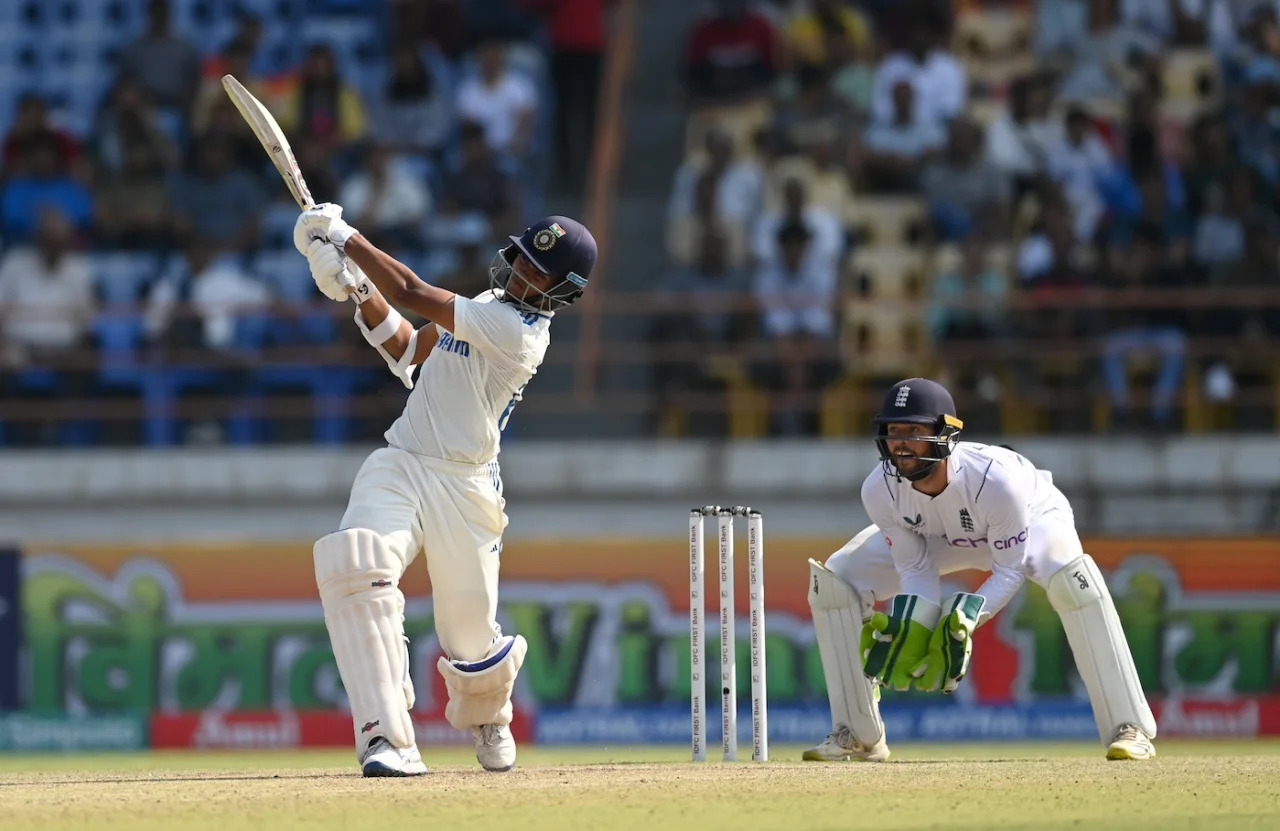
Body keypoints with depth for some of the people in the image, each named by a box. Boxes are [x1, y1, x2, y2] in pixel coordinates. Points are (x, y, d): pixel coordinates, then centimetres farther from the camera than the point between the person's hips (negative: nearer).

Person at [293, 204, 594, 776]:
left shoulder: (518, 332, -17)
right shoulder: (489, 308, 11)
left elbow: (413, 293, -19)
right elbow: (408, 351, 19)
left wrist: (344, 238, -9)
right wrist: (355, 287, 6)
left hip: (461, 487, -6)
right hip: (397, 467, 6)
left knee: (472, 637, 3)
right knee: (356, 563, -25)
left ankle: (487, 719, 43)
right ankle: (386, 738, -29)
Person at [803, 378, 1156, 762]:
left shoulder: (995, 477, -42)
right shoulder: (880, 490, -31)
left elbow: (1010, 570, -31)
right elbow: (916, 569, -18)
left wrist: (966, 619, -46)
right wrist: (914, 629, -36)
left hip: (1031, 519, -4)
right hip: (939, 535, 4)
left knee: (1071, 577, -38)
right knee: (834, 582, -11)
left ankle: (1129, 729, -33)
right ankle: (859, 735, 2)